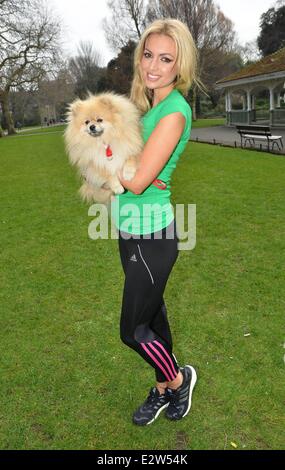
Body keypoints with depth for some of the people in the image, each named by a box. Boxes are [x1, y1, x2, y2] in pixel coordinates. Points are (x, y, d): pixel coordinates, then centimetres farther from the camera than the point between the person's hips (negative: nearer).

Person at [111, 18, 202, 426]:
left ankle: (179, 379, 33)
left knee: (133, 330, 4)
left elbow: (137, 181, -23)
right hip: (131, 231, 9)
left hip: (151, 237, -9)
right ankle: (163, 390, 42)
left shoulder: (174, 112, -19)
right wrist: (127, 171, -16)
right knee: (152, 312, 20)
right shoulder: (147, 105, 9)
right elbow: (121, 170, 6)